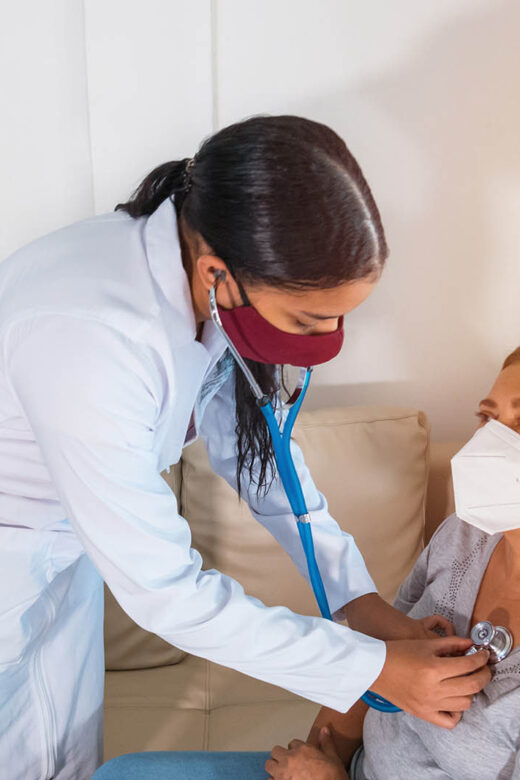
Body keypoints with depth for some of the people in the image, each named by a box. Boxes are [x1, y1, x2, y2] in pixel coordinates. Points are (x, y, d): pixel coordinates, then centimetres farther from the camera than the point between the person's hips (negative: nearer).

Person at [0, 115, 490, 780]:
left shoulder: (214, 286, -18)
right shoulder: (91, 340, -41)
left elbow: (250, 441, -3)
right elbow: (161, 590, -33)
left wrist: (358, 596, -9)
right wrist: (370, 667, -26)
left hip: (67, 531, 6)